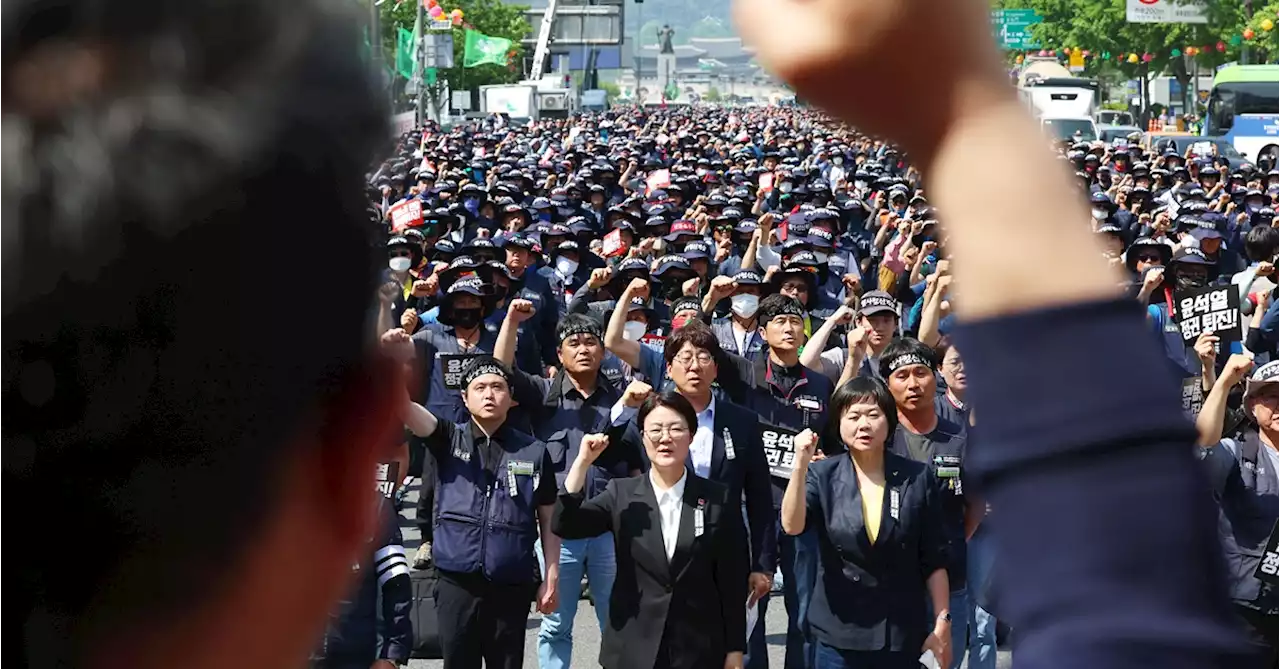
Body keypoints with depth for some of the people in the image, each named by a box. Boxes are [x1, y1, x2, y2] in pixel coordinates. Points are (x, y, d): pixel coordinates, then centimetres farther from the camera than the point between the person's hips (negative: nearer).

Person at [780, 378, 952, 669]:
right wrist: (801, 464, -31)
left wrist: (942, 621, 1)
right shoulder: (823, 474, -2)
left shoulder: (917, 478, -1)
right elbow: (792, 525, -20)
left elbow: (934, 560, 3)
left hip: (902, 633, 0)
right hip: (838, 634, 0)